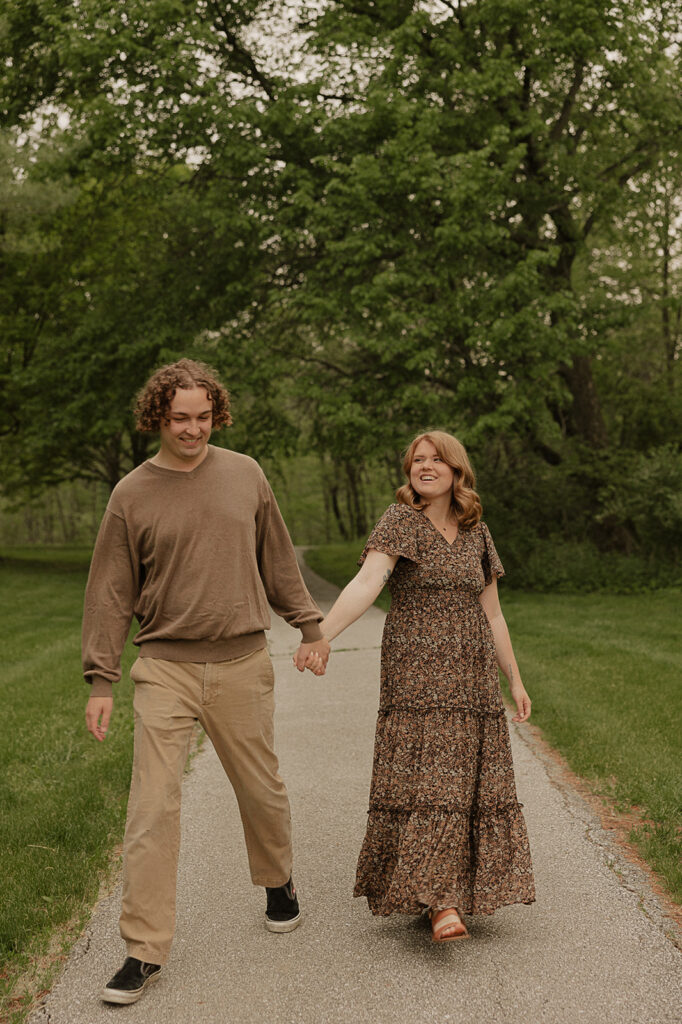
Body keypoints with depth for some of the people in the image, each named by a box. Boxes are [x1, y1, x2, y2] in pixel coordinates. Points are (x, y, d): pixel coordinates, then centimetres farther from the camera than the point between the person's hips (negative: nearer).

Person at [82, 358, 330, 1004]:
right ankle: (144, 950, 1)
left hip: (242, 665, 2)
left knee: (262, 792, 13)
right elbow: (110, 592, 1)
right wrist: (100, 680, -3)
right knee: (152, 806, -7)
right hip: (165, 667, -2)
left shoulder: (245, 475, 5)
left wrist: (309, 626, 14)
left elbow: (276, 560, 14)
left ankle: (277, 883, 42)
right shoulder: (132, 495, -1)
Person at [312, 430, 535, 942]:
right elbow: (367, 582, -19)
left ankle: (464, 889, 19)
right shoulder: (400, 521, -3)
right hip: (417, 673, -5)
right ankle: (441, 903, -14)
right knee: (426, 782, -11)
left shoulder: (477, 532, 12)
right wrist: (322, 635, -34)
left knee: (470, 781, 5)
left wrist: (516, 681, 16)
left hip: (472, 677, 5)